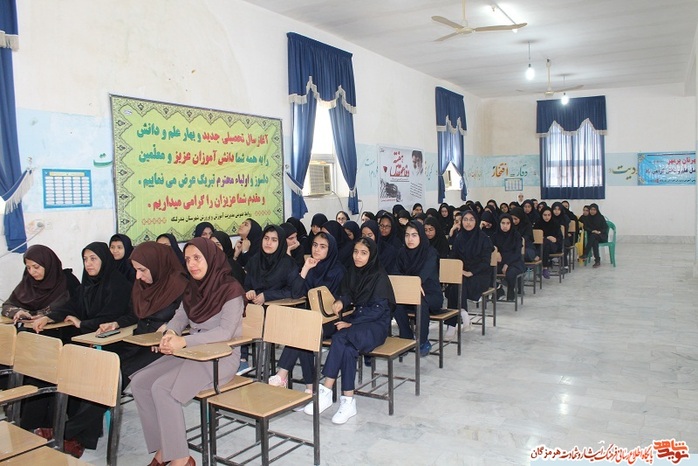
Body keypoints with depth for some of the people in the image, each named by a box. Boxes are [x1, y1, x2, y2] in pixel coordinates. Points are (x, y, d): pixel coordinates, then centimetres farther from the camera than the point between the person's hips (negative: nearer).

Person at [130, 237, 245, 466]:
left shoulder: (230, 289, -14)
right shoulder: (192, 287, 10)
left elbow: (225, 331, -22)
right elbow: (180, 317, 10)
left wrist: (183, 341, -32)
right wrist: (170, 332, -15)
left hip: (221, 357, -8)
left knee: (163, 388, -24)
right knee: (140, 382, -6)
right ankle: (163, 447, 1)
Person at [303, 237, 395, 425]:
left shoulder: (379, 276, -9)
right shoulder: (352, 272, 10)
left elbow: (378, 308, -15)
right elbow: (347, 294, 13)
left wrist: (351, 323, -21)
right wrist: (341, 301, -13)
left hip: (376, 324, -5)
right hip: (357, 320, 5)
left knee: (341, 338, -32)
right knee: (347, 347, -30)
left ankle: (326, 391, -30)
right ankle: (348, 401, -29)